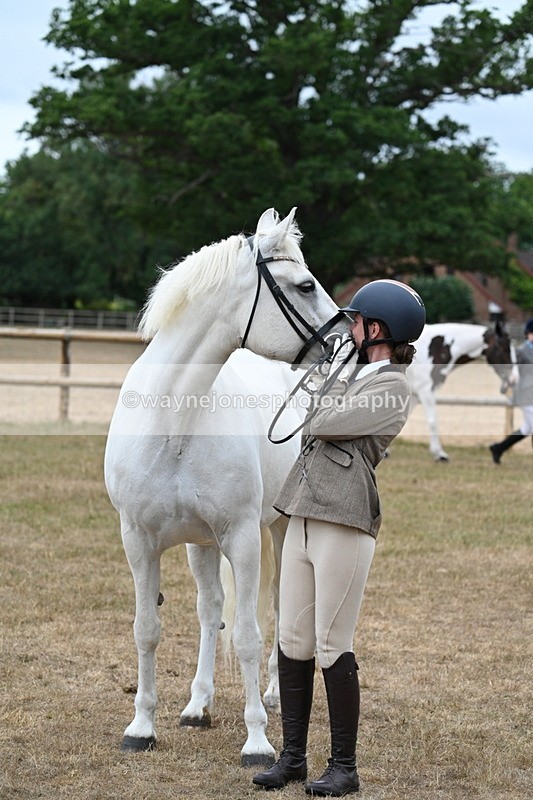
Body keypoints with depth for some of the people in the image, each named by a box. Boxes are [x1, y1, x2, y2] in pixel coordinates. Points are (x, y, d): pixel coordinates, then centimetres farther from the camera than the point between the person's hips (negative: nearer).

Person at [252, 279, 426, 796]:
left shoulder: (391, 388, -8)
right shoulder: (347, 372, 19)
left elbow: (320, 425, -11)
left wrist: (318, 422, 8)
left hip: (344, 522, -9)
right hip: (303, 517, 9)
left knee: (333, 648, -5)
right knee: (292, 642, 8)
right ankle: (292, 756, 15)